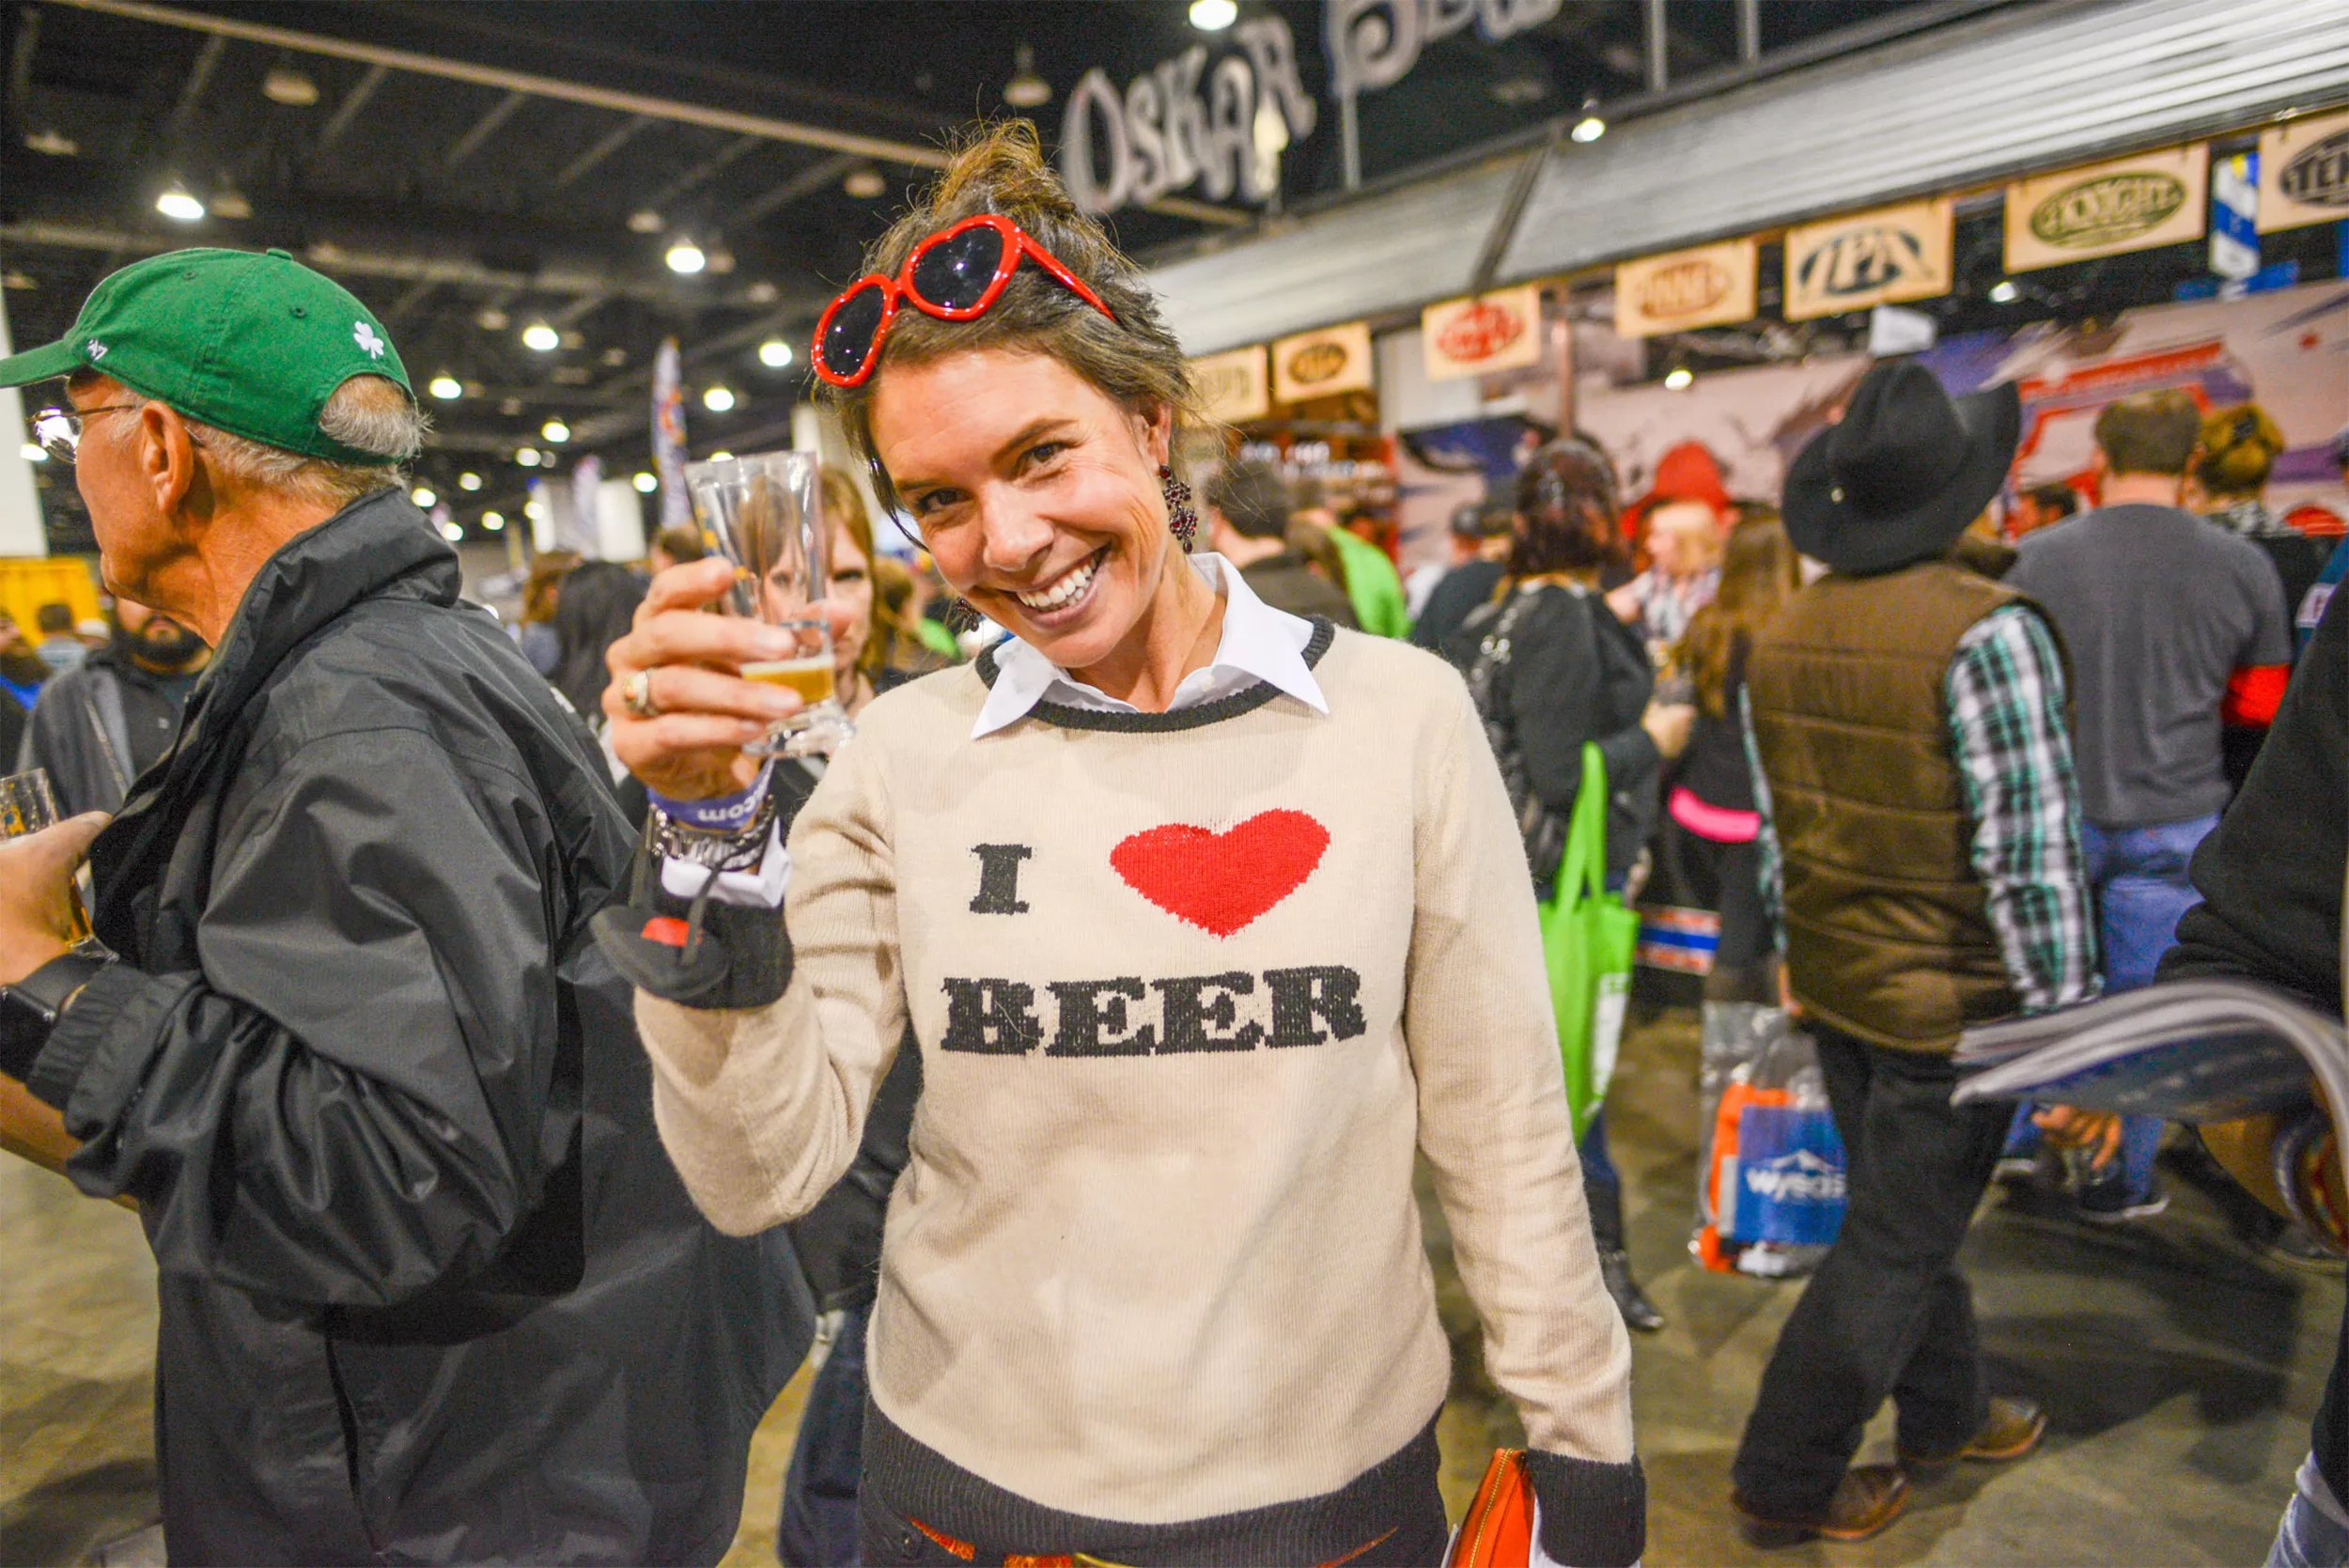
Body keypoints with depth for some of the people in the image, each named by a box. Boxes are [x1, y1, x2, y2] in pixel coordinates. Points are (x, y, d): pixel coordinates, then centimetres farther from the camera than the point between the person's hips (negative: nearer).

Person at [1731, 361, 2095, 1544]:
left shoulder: (1781, 636, 1)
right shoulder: (1989, 632, -20)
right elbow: (2030, 856, -20)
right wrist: (2067, 1024, -11)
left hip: (1837, 987, 7)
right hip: (1952, 1001, -7)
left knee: (1907, 1213, 25)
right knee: (1892, 1247, 8)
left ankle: (1943, 1412, 46)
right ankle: (1783, 1481, 21)